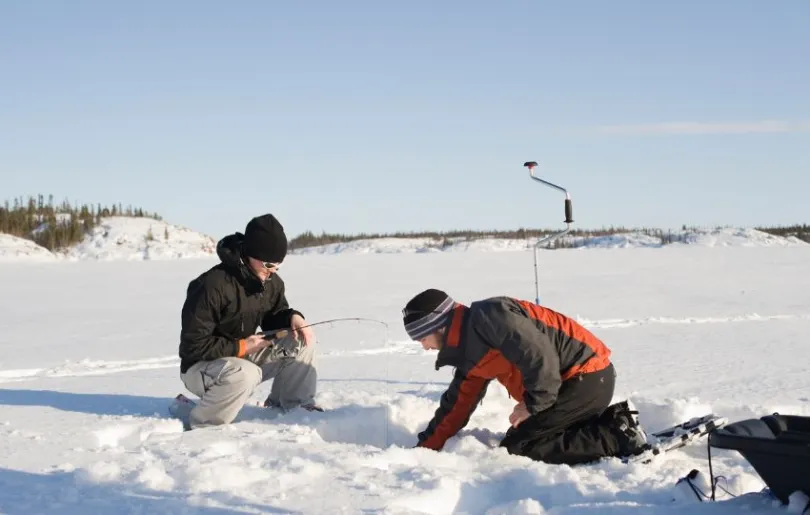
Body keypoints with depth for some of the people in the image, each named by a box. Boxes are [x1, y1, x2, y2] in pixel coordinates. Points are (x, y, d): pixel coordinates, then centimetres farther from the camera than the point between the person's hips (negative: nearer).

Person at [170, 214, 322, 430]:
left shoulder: (272, 282, -4)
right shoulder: (213, 285, -28)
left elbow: (274, 317, 11)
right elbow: (194, 345, -25)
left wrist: (293, 317, -13)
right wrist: (241, 347, -24)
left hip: (243, 357, 7)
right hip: (201, 366, -7)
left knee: (301, 340, -8)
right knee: (244, 375, -39)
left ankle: (296, 405, 5)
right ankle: (194, 421, -16)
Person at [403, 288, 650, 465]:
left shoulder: (486, 316, -16)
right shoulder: (468, 351, 15)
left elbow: (538, 355, -25)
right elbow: (456, 405, 22)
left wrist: (533, 404, -14)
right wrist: (424, 450, 19)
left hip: (588, 378, -10)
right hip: (582, 380, 10)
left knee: (516, 450, -9)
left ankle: (619, 437, -12)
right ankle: (614, 421, 10)